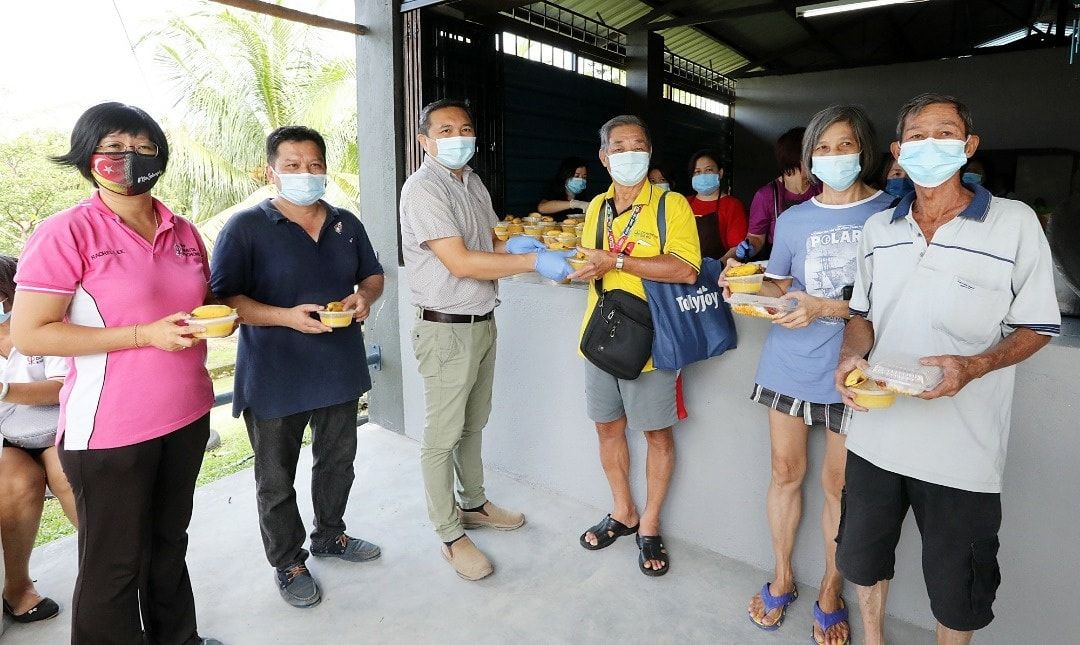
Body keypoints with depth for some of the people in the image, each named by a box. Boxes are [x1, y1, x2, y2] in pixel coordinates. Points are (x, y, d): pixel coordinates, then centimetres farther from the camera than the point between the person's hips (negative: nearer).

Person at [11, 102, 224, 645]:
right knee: (114, 563, 8)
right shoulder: (66, 232, -10)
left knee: (169, 543, 20)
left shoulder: (184, 232, 8)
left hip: (187, 416, 6)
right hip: (110, 430, -5)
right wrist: (145, 334, -21)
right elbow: (28, 335, -14)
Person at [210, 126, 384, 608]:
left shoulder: (346, 224, 6)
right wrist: (286, 317, -27)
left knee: (338, 461, 21)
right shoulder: (245, 227, -10)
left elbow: (373, 275, 13)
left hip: (340, 369, 5)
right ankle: (288, 561, 33)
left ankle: (330, 535, 45)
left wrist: (364, 297, -9)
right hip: (275, 379, -5)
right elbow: (223, 298, -14)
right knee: (277, 478, 11)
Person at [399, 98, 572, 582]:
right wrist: (533, 261, -25)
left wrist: (511, 243, -4)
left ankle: (473, 504, 38)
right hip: (446, 328, -8)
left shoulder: (473, 182, 11)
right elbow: (460, 263, -25)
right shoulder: (423, 188, -17)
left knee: (473, 424, 20)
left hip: (482, 321, 8)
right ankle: (450, 534, 19)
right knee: (442, 435, 4)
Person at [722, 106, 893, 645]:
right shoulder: (794, 219, 7)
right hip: (789, 364, 3)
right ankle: (782, 577, 32)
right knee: (785, 473, 12)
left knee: (839, 484, 8)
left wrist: (825, 308, -20)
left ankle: (831, 593, 29)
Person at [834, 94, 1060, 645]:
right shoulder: (878, 229, 5)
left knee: (957, 587, 13)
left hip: (962, 448, -3)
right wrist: (851, 356, -8)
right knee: (863, 557, 20)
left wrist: (974, 366, -22)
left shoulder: (1015, 223, -7)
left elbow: (1037, 327, -3)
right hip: (876, 432, 4)